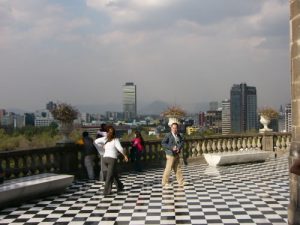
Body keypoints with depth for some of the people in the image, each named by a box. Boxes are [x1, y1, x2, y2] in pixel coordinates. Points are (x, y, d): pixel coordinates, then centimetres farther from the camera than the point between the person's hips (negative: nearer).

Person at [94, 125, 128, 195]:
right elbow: (120, 148, -18)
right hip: (112, 159, -5)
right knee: (110, 176, 1)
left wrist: (103, 146, 20)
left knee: (114, 173, 20)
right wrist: (125, 155, -7)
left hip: (105, 158, 5)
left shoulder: (105, 139, 6)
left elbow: (96, 141, 9)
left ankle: (119, 187, 30)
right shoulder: (115, 140, -6)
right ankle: (106, 191, -1)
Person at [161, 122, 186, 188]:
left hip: (176, 154, 7)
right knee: (168, 169, -2)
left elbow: (182, 141, 15)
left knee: (178, 168, 15)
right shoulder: (168, 135, -14)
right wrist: (171, 148, -22)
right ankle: (164, 183, 8)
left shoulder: (179, 135, 6)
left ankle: (181, 182, 25)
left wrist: (179, 148, -5)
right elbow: (163, 143, -17)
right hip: (170, 155, -7)